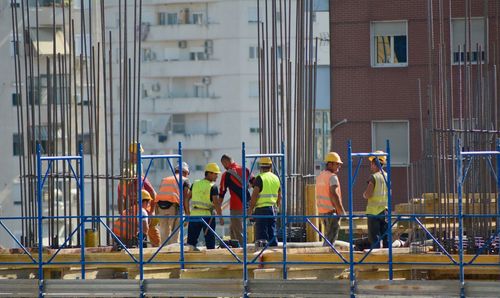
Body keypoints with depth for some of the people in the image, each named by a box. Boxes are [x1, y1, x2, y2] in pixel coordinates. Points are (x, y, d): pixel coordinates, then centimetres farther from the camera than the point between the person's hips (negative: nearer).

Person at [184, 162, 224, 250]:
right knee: (210, 240, 5)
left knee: (191, 240, 7)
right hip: (207, 215, -4)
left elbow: (186, 198, 9)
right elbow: (216, 203, -13)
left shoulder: (195, 184, 8)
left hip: (194, 214, 4)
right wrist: (221, 218, -6)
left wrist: (187, 213, 18)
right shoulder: (213, 187, -8)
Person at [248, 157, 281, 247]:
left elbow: (254, 196, -12)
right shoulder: (276, 178, 12)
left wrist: (250, 209, -5)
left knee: (261, 234, -8)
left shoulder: (260, 178, -8)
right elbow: (279, 197, 17)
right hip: (273, 208, 6)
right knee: (272, 233, 11)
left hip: (262, 209, -6)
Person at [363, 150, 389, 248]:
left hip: (374, 211, -6)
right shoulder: (387, 176, 7)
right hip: (385, 210, 6)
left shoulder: (374, 177, -12)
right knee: (386, 236, 9)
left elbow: (368, 194, -17)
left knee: (374, 237, -4)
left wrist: (364, 194, 3)